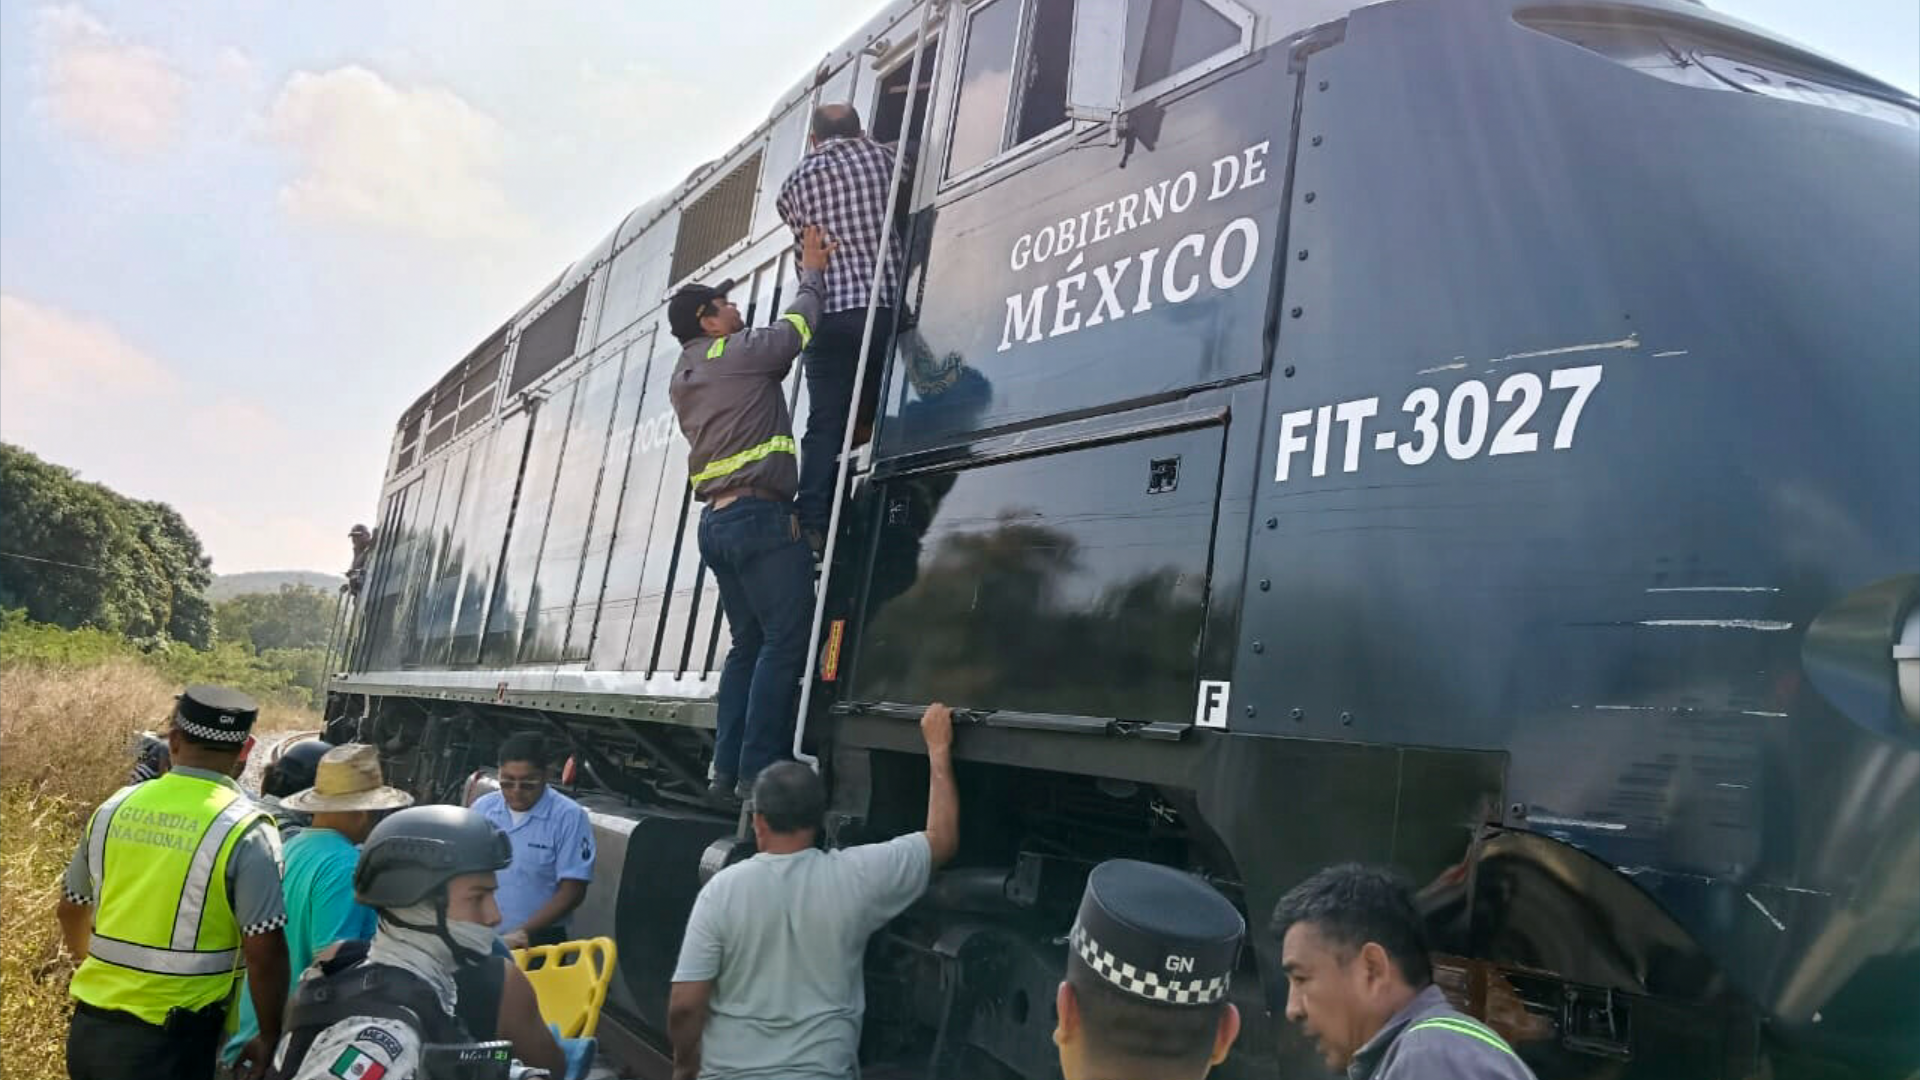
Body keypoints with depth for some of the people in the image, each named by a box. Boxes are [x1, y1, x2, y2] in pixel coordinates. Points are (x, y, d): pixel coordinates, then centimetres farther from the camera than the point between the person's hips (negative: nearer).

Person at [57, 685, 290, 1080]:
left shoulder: (115, 807, 1)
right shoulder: (245, 829, -15)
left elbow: (72, 910, 16)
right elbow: (264, 952, -17)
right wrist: (268, 1038, -2)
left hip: (90, 1027, 5)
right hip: (171, 1043, -5)